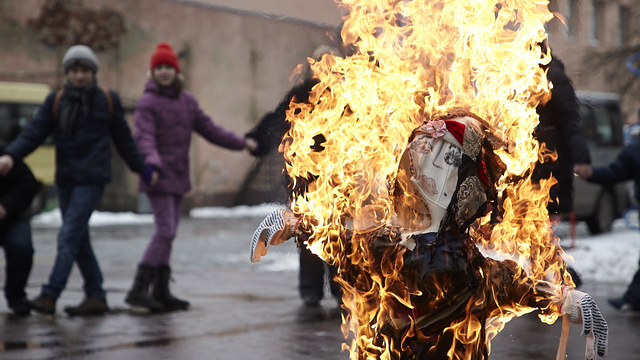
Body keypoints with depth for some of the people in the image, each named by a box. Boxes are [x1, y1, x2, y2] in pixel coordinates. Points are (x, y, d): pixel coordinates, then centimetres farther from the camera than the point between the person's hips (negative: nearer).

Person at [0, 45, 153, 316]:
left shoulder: (107, 101, 1)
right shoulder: (56, 102, 6)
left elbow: (123, 140, 9)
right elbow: (34, 133, -3)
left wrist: (142, 170, 13)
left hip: (92, 180, -4)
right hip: (66, 180, 4)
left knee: (69, 237, -13)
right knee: (79, 241, 7)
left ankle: (49, 296, -14)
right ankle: (96, 297, 16)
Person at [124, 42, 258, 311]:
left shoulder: (187, 101, 13)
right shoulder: (147, 103, -8)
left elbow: (208, 129, 18)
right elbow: (144, 138, -21)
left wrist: (241, 143, 16)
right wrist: (152, 164, -38)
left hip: (178, 177, 7)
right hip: (159, 178, -7)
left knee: (168, 233, 9)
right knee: (165, 231, -14)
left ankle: (161, 292, 14)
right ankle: (139, 289, -10)